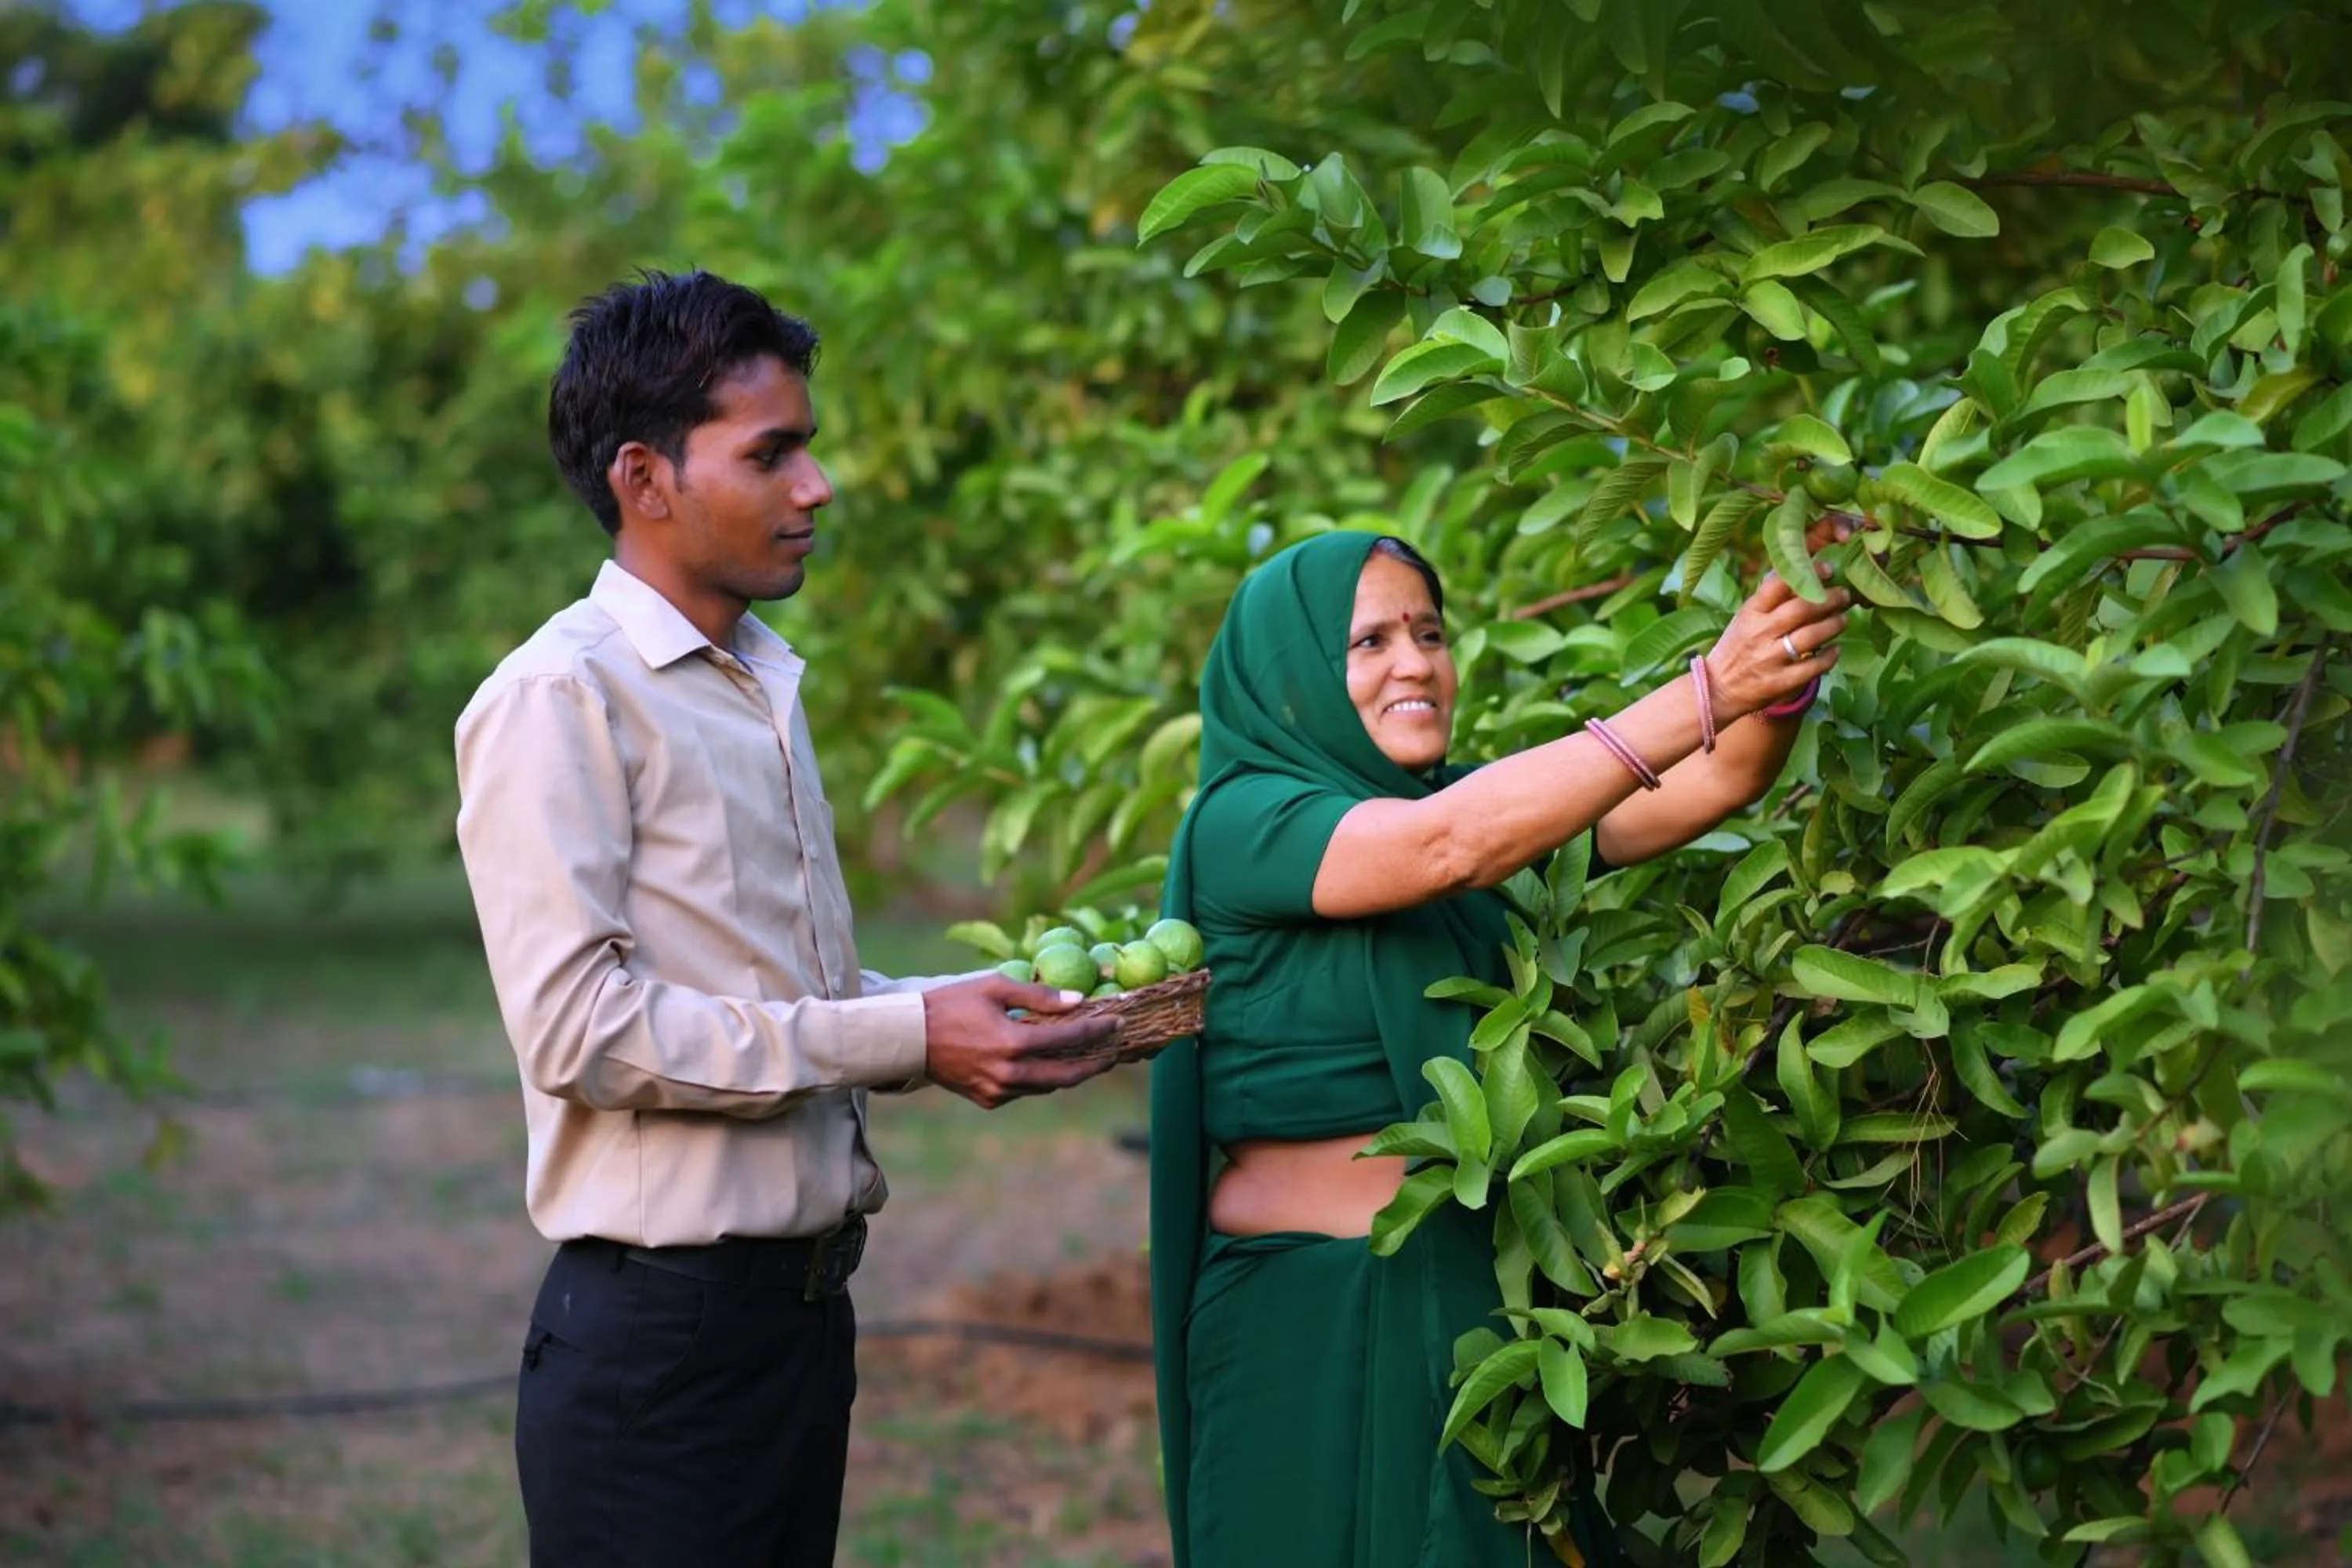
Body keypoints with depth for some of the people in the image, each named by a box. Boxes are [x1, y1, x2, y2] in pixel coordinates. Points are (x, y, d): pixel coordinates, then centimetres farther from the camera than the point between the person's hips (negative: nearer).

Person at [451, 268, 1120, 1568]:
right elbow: (575, 1025, -20)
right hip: (657, 1340, -8)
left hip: (803, 1305, 8)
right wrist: (904, 1039, -19)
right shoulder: (560, 699, -11)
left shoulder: (762, 689, 16)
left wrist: (984, 1009, 3)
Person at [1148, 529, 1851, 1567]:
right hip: (1315, 1322, -6)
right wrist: (1707, 690, -30)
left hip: (1483, 1293, 6)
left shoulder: (1490, 807, 8)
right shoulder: (1241, 823, -10)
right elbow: (1445, 847, -27)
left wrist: (1783, 647, -22)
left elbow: (1719, 784, -2)